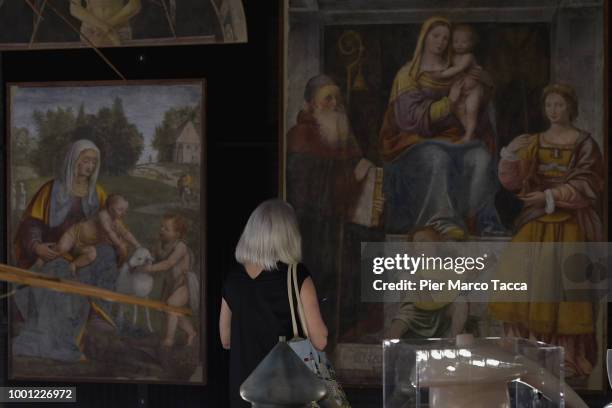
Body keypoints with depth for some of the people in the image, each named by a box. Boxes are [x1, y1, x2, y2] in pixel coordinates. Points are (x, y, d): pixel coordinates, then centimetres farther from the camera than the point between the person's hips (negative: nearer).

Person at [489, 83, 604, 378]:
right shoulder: (535, 143, 13)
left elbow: (585, 184, -7)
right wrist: (511, 157, -10)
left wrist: (550, 196, -16)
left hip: (568, 224, -4)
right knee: (522, 280, -6)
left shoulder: (584, 144, 1)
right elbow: (513, 181, 8)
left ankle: (568, 356, -4)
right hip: (536, 223, 4)